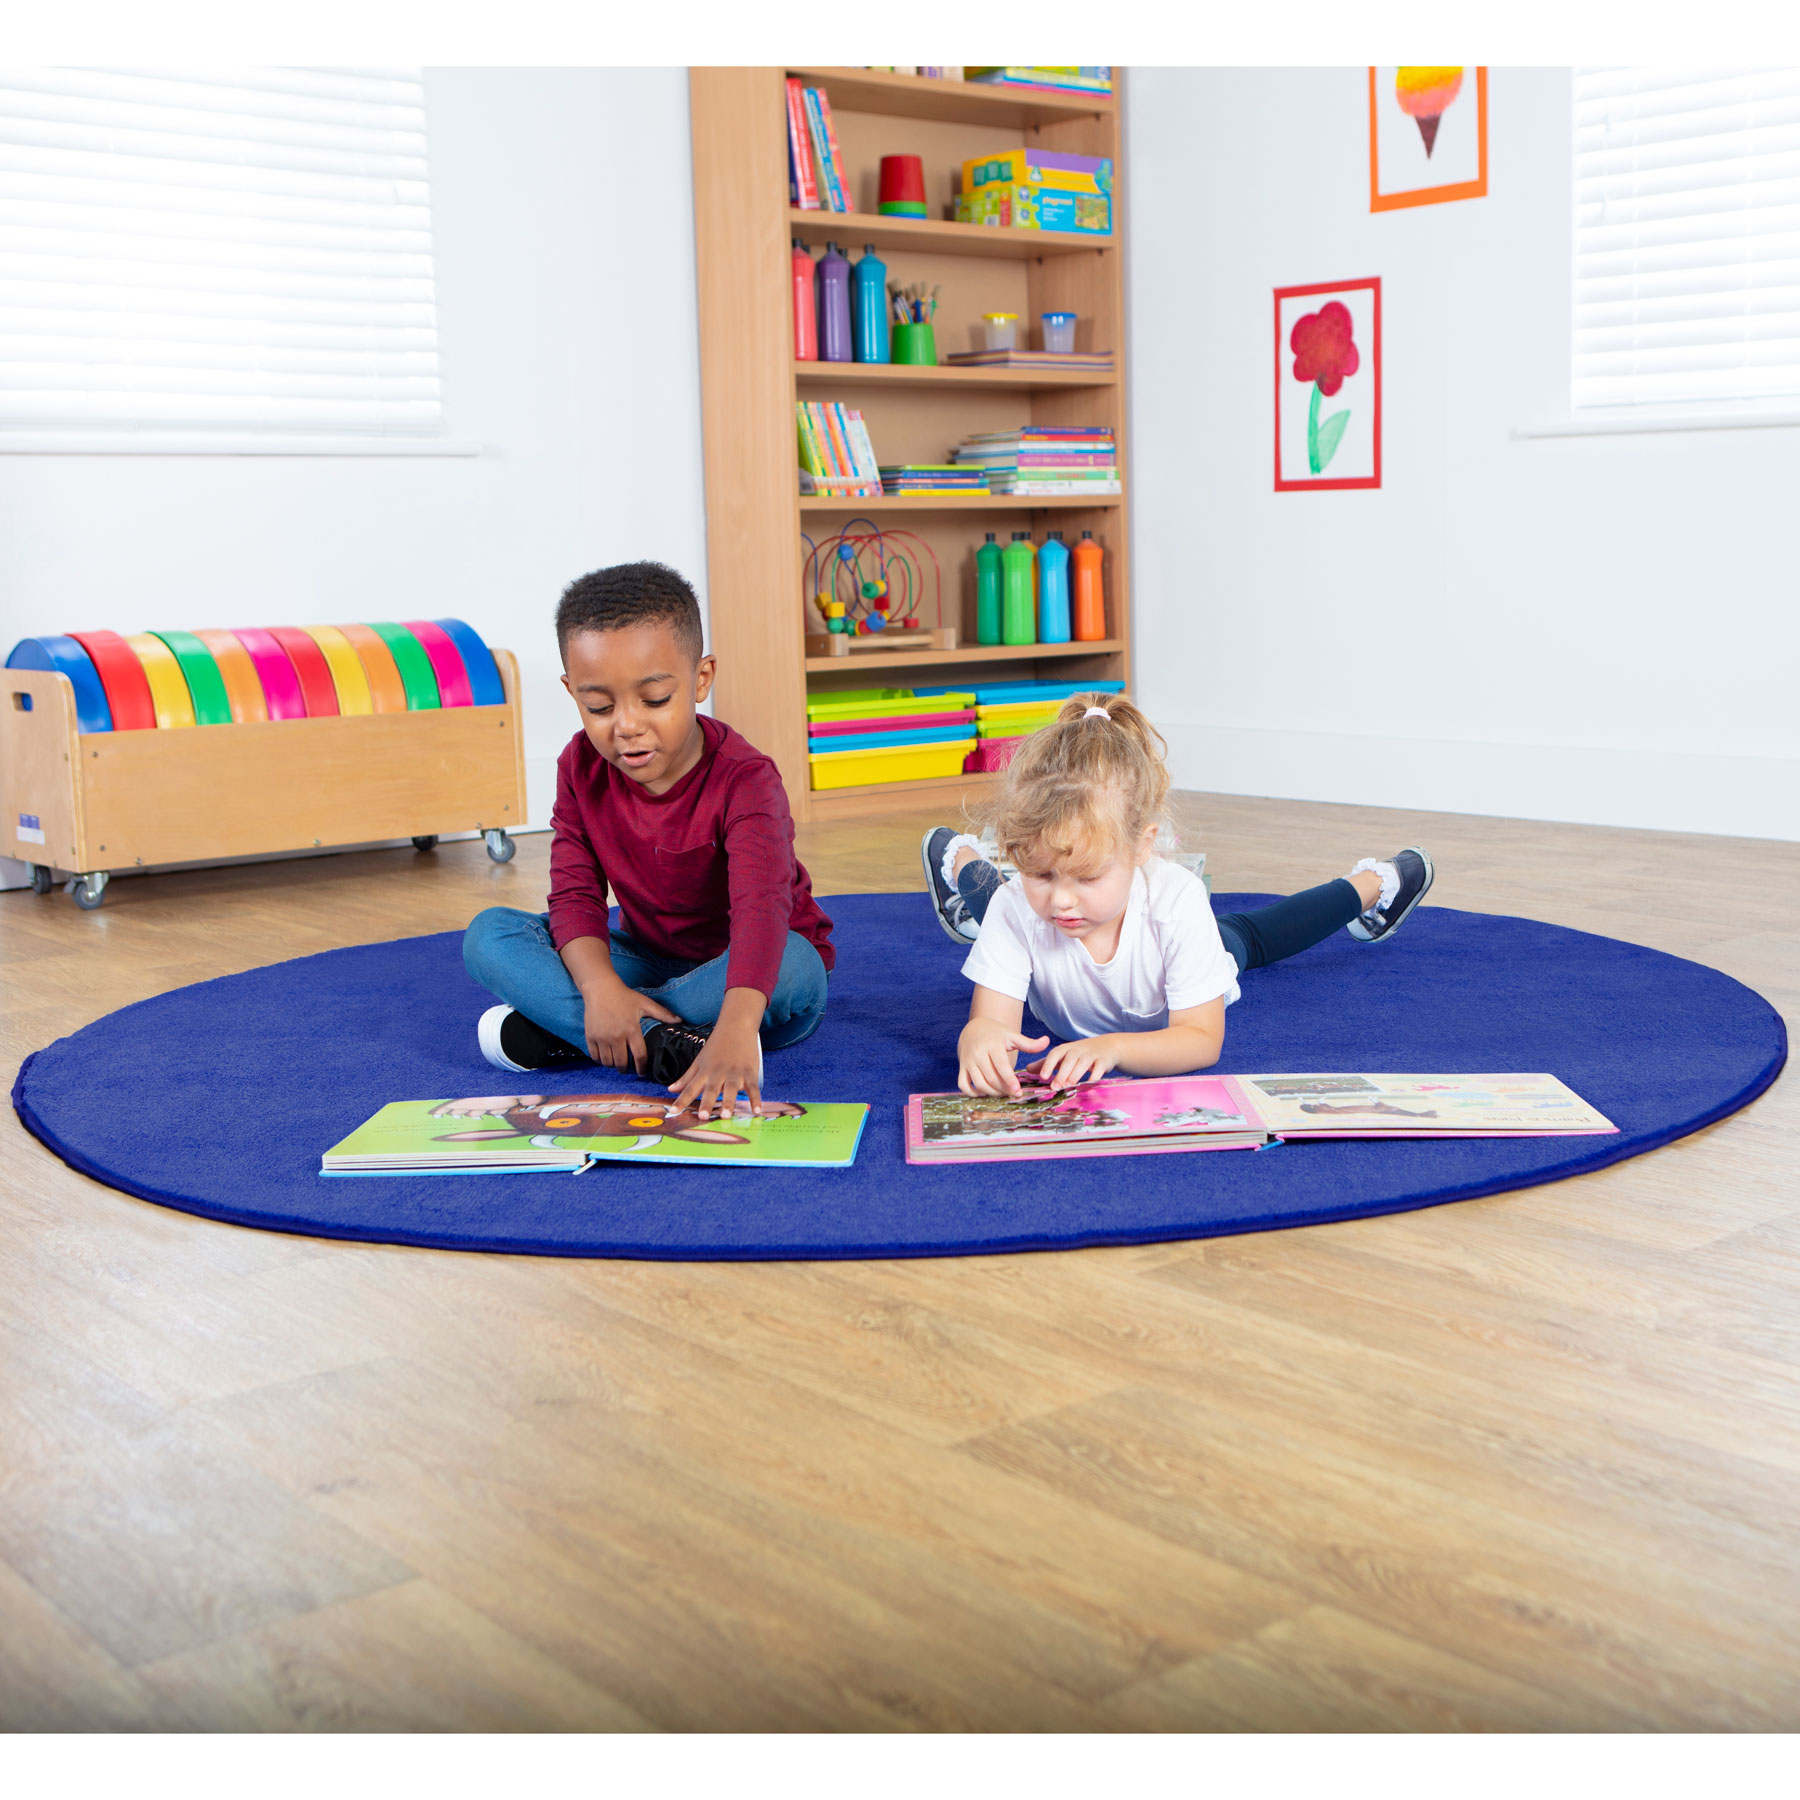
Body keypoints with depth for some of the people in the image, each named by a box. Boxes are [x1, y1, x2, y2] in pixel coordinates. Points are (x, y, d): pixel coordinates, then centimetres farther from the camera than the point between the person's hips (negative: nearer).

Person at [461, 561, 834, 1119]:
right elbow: (576, 892, -12)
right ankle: (668, 1048, -33)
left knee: (794, 967, -40)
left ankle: (557, 1034, -30)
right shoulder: (582, 768, -8)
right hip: (649, 961, 4)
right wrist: (601, 986, -35)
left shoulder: (743, 780, -27)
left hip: (743, 973, -4)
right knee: (489, 934, -14)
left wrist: (735, 1027, -61)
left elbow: (761, 905, -43)